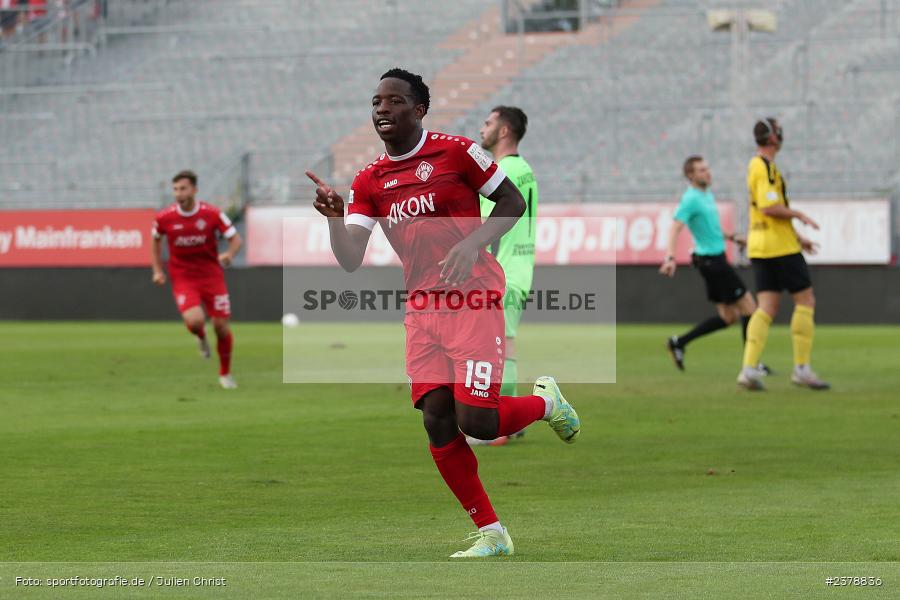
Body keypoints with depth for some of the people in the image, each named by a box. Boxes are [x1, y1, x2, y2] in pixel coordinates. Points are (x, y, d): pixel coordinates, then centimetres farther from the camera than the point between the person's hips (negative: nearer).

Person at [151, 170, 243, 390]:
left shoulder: (212, 214, -12)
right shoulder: (164, 218, -9)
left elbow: (236, 239, -5)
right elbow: (156, 240, 12)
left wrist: (229, 254, -27)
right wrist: (158, 270, 5)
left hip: (212, 275, 1)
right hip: (183, 278, -1)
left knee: (221, 326, 0)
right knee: (194, 320, -25)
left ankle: (225, 373, 24)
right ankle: (201, 338, 15)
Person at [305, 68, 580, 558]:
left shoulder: (457, 152, -4)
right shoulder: (368, 181, 8)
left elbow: (513, 202, 3)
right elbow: (351, 260, 1)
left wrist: (472, 245, -13)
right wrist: (333, 218, -18)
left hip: (473, 298, -5)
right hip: (422, 306, 5)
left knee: (476, 422, -13)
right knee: (438, 421, -4)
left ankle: (545, 402, 20)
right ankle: (490, 534, 6)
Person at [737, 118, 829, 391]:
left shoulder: (756, 165, 18)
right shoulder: (765, 167, -14)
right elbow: (769, 206, -24)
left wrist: (796, 237, 27)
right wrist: (799, 215, -10)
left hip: (760, 246, 9)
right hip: (780, 246, -9)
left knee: (767, 308, 3)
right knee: (806, 300, -1)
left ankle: (749, 368, -9)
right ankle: (802, 368, -1)